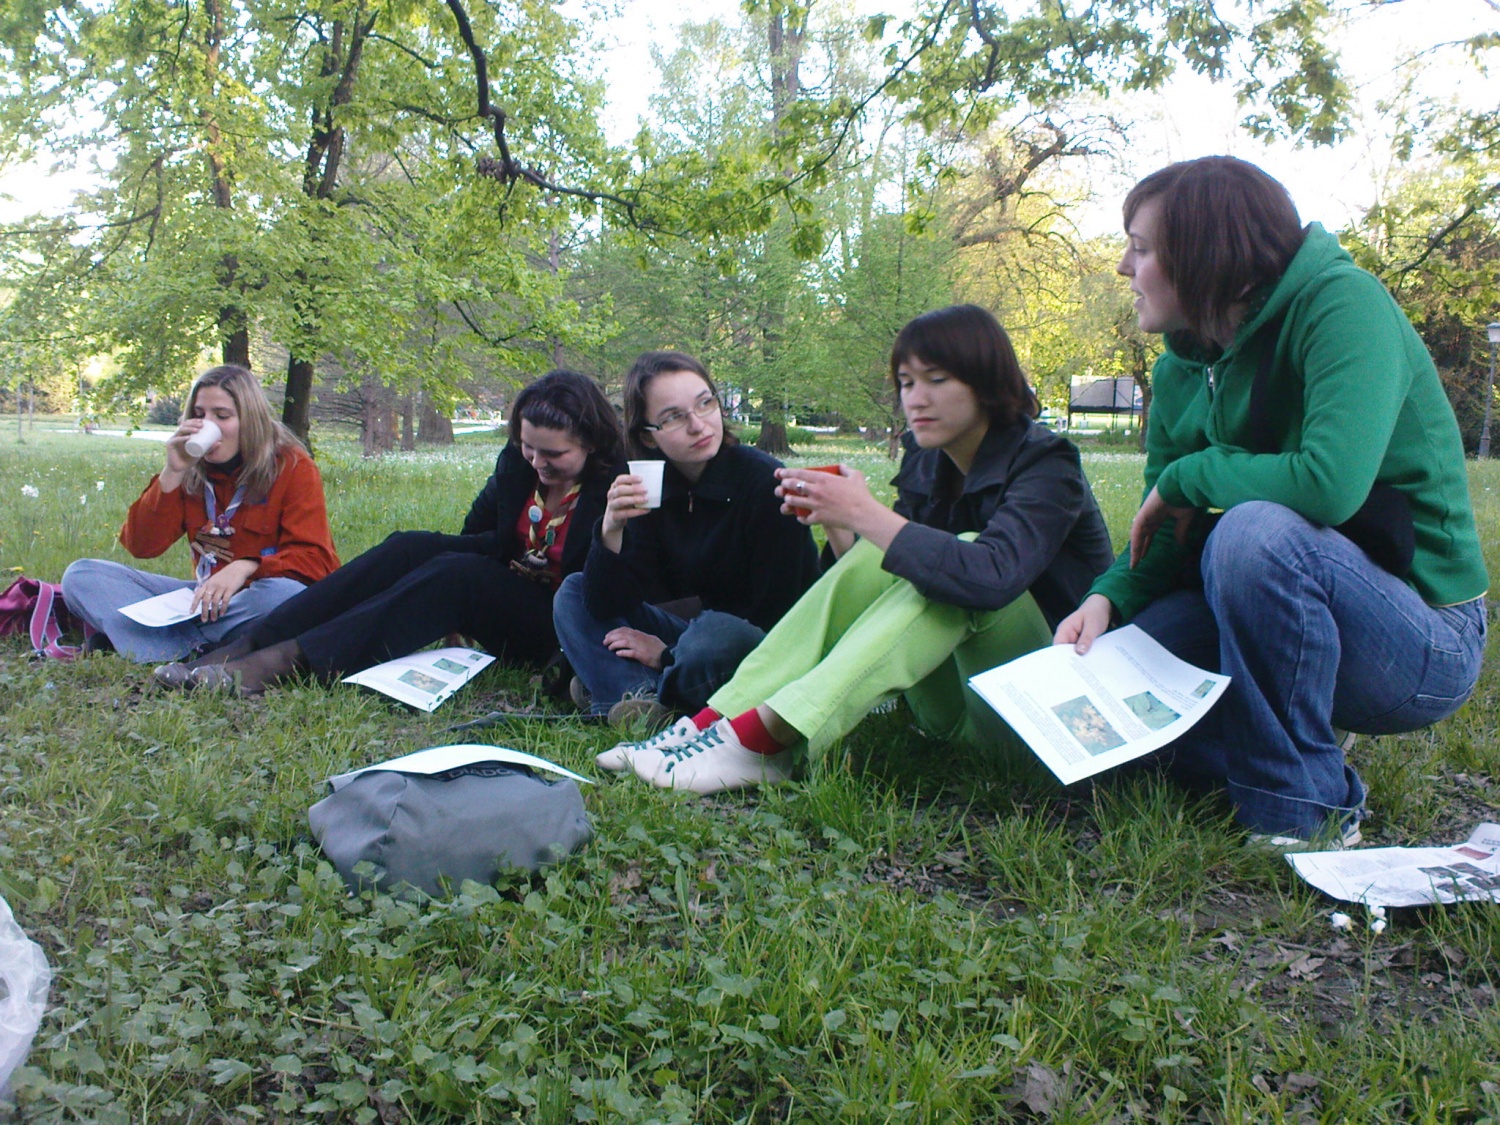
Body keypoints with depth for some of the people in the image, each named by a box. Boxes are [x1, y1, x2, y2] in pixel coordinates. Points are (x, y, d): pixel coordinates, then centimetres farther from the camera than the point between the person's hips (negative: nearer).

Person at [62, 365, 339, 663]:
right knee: (81, 576, -8)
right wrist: (172, 472, -12)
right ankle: (194, 652, -30)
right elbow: (140, 546, 0)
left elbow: (315, 559, -14)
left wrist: (246, 566, -31)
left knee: (284, 593, -40)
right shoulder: (190, 468, 6)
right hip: (207, 596, 5)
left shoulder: (292, 467, -5)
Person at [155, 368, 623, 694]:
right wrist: (509, 549, -9)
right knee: (407, 547, -18)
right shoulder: (515, 464, 5)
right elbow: (473, 538, 11)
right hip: (503, 595, 6)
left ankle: (283, 662, -41)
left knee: (457, 571, -32)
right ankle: (242, 647, -27)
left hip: (555, 634, -6)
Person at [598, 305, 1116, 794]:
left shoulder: (1044, 465, -15)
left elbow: (990, 578, -35)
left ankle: (761, 737, -38)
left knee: (962, 559, -30)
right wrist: (835, 524, -17)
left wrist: (864, 513, -34)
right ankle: (716, 720, -26)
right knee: (876, 562, -18)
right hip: (960, 708, 5)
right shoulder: (925, 461, 4)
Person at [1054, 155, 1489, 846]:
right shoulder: (1182, 371, 3)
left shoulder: (1343, 304, -19)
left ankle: (1304, 815, -17)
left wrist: (1189, 475, -18)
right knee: (1099, 657, -12)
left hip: (1425, 644, -6)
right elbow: (1164, 536, 5)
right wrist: (1109, 598, -16)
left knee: (1255, 532, -35)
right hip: (1300, 618, 7)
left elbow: (1330, 484, -34)